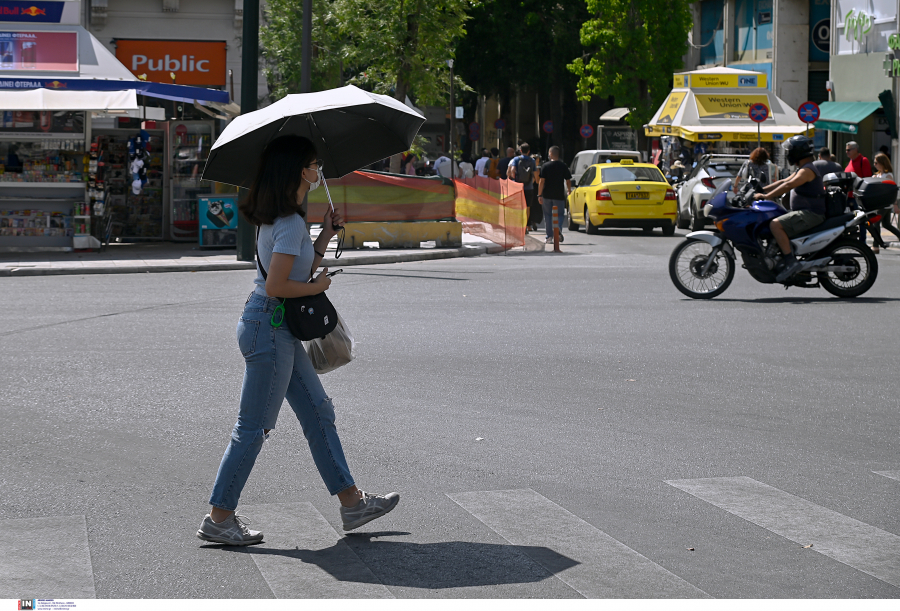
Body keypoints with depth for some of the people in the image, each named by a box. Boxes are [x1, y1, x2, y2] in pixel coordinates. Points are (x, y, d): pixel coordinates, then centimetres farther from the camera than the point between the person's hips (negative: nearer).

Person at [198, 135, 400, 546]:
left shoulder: (279, 219, 11)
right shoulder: (291, 224, -19)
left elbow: (304, 271, 17)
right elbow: (277, 286, -24)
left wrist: (325, 236, 10)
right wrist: (317, 287, -10)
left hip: (279, 329, 11)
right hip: (269, 329, -11)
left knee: (318, 412, 14)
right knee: (254, 427, -3)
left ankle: (351, 501, 19)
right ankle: (218, 518, 4)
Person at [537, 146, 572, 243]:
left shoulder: (545, 166, -4)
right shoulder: (563, 166, -1)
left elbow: (541, 181, -8)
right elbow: (568, 181, 2)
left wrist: (539, 195, -5)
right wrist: (568, 191, 19)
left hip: (547, 195, 0)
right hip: (559, 195, 0)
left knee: (548, 215, 11)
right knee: (560, 214, 9)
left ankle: (549, 236, 9)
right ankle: (559, 229, -19)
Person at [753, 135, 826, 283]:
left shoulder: (807, 170, -14)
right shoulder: (802, 170, 21)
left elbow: (788, 186, -24)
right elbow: (783, 182, 23)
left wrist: (766, 196, -25)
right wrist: (761, 190, 16)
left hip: (811, 214, -11)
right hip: (804, 212, 11)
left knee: (775, 225, -26)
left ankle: (790, 261, -31)